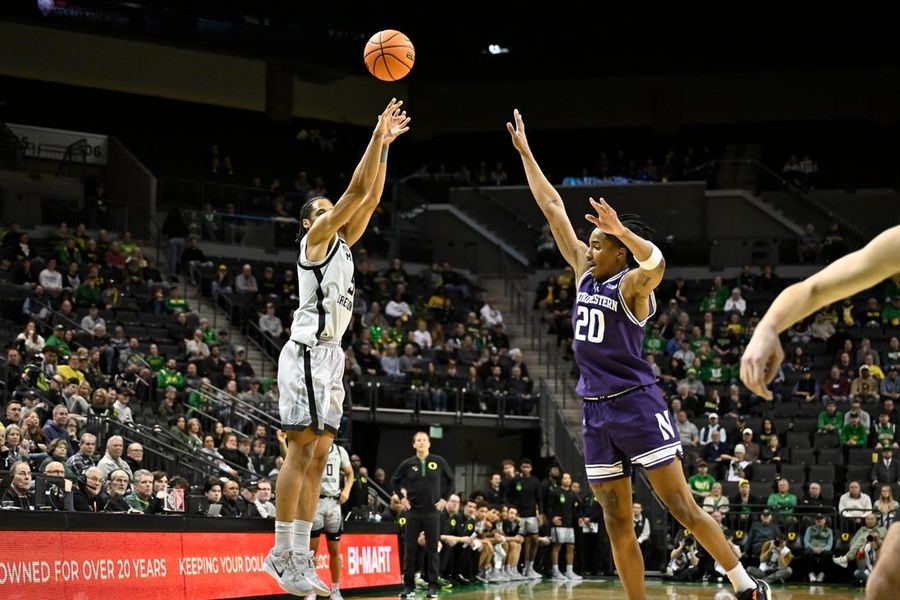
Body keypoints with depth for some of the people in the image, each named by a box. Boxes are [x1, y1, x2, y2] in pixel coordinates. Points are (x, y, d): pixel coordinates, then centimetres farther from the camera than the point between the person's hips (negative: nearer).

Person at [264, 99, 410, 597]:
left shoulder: (341, 244, 21)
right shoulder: (315, 238, -1)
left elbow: (370, 196, 17)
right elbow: (356, 191, -9)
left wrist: (385, 147, 12)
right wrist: (377, 139, -6)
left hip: (331, 354, 9)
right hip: (308, 351, -9)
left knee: (318, 455, 5)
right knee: (303, 449, -13)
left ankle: (298, 556, 4)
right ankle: (283, 553, -14)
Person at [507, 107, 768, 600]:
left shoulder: (631, 285, -8)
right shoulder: (585, 274, 11)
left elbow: (655, 262, -33)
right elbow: (551, 207, 14)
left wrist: (622, 230, -45)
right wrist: (524, 152, 15)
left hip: (635, 404, -7)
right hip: (596, 410, 7)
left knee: (681, 506, -8)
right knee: (617, 524, 4)